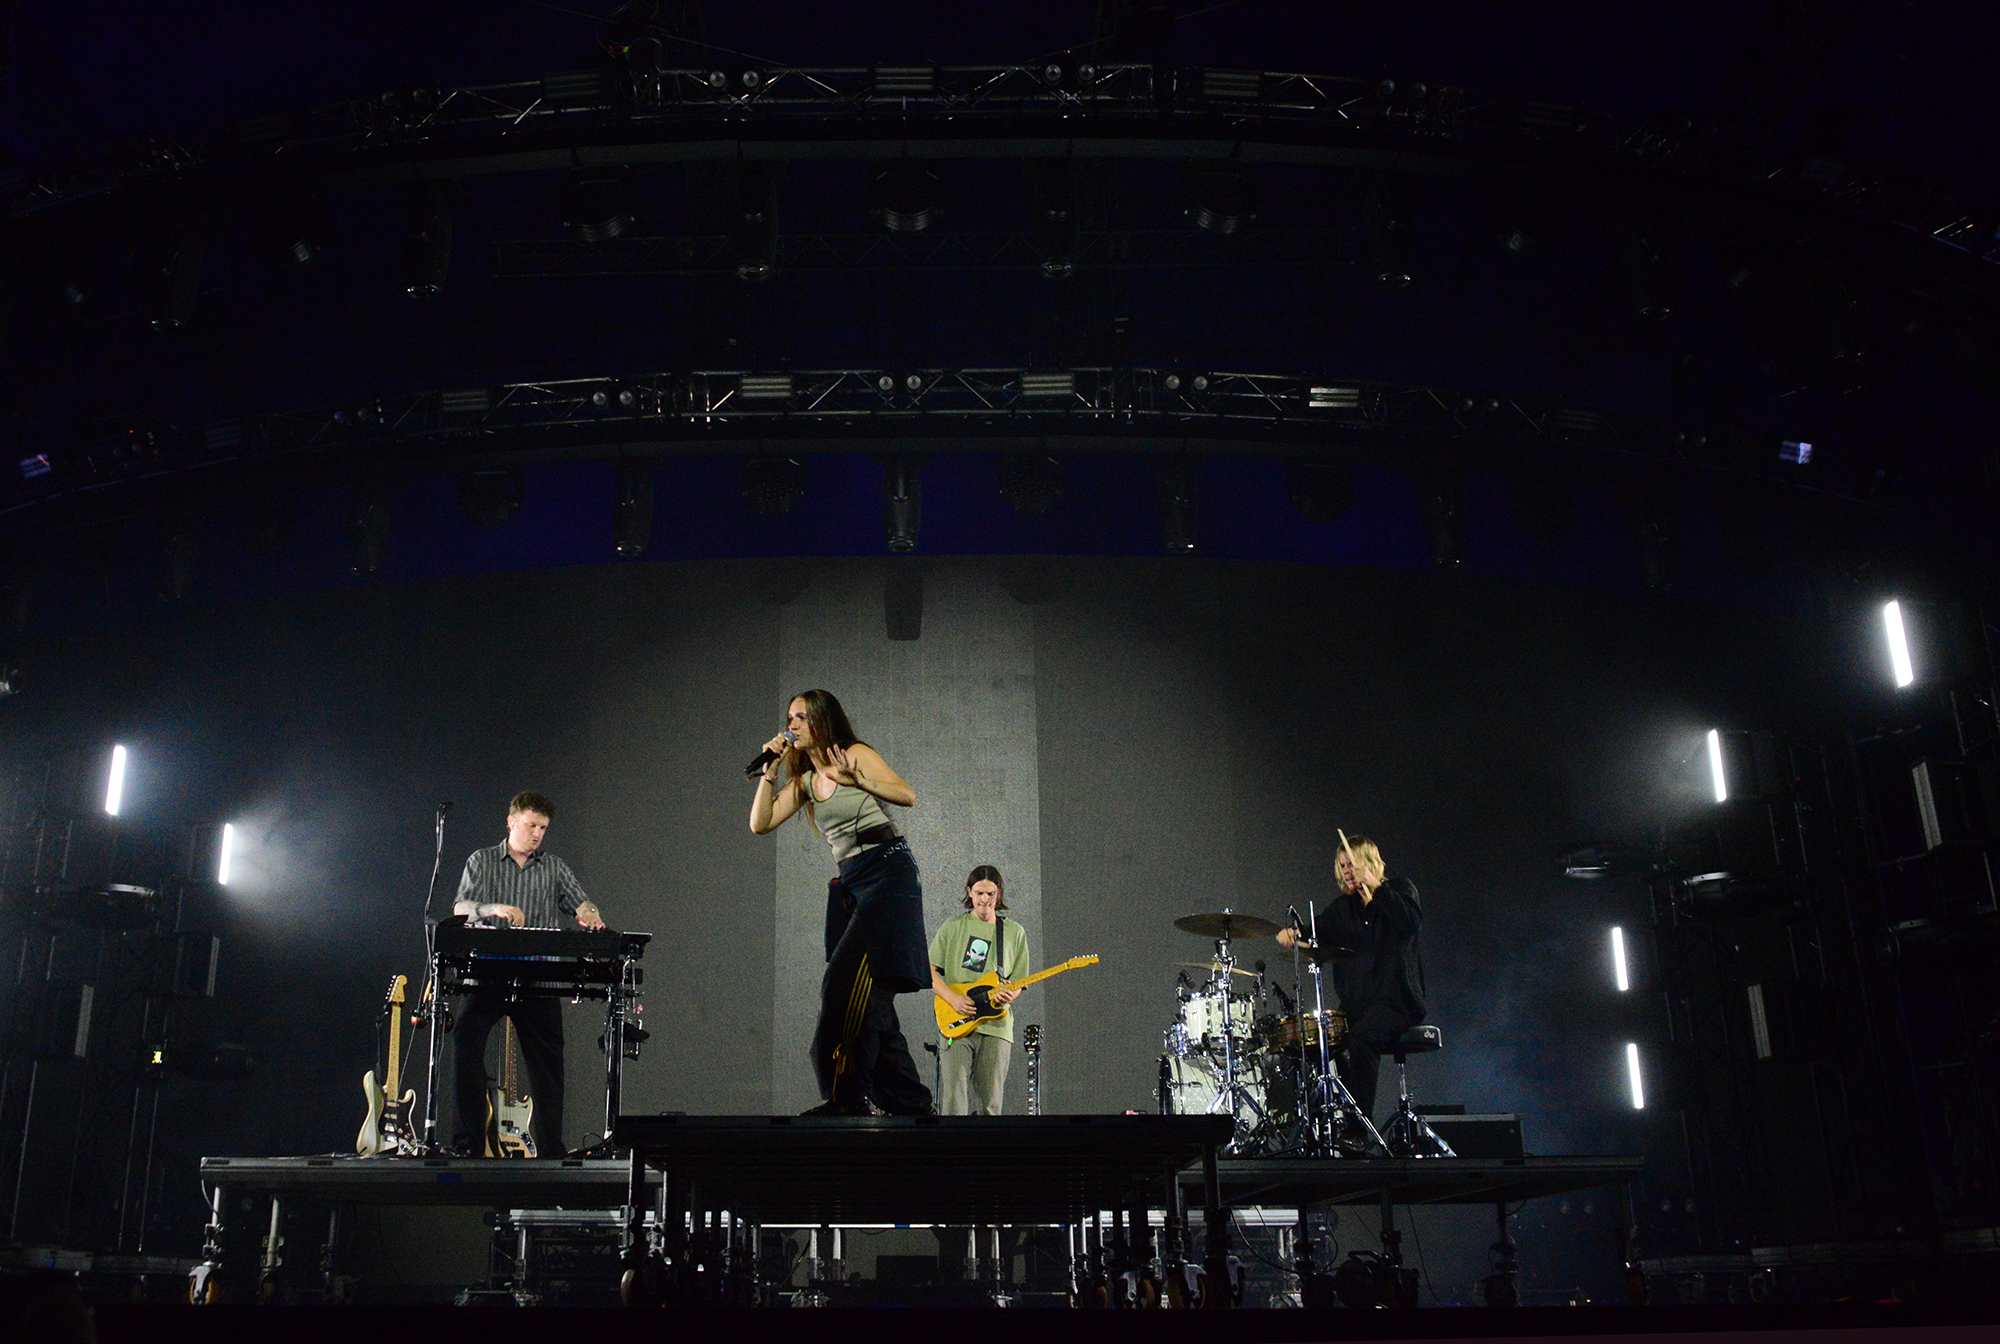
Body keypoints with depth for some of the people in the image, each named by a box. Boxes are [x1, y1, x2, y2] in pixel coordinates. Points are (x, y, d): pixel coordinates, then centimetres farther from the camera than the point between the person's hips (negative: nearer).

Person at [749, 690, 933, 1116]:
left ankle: (846, 1098, -19)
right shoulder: (804, 781, 18)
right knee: (869, 995, 5)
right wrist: (770, 769, 5)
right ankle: (909, 1100, 12)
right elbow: (760, 824, 10)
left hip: (887, 871, -8)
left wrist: (858, 779, -21)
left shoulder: (855, 755, 0)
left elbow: (907, 795, -11)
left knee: (849, 981, -19)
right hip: (848, 883, 8)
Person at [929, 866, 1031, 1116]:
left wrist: (1010, 995, -9)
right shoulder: (953, 927, 9)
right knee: (954, 1098, -12)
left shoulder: (1014, 932, 13)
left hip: (996, 1025, 2)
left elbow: (1018, 982, 14)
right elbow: (928, 971, 5)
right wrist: (953, 999, -10)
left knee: (990, 1104, 0)